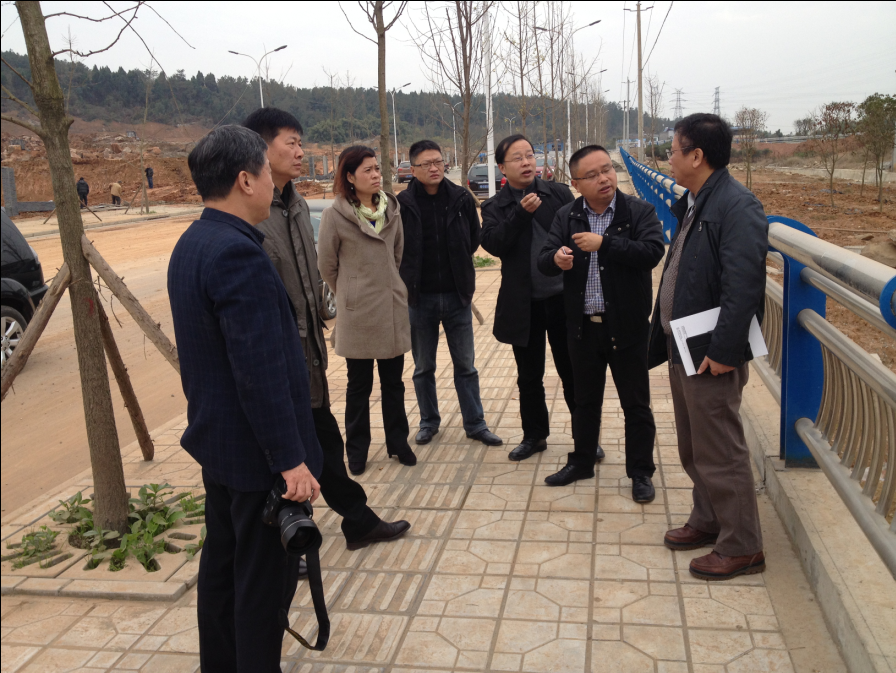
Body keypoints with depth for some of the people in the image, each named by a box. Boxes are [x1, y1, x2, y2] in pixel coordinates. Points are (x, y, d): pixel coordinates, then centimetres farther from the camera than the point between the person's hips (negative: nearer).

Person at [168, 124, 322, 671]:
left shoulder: (191, 245, 8)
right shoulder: (239, 254, -24)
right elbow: (261, 370, -27)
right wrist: (290, 458, -22)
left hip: (217, 441, 10)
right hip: (256, 450, -10)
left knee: (223, 562, 22)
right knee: (265, 579, 4)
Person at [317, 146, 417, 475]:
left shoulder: (391, 208, 3)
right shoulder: (335, 215, -10)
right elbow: (326, 265, -1)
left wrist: (392, 286, 11)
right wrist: (350, 294, 7)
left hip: (394, 308, 4)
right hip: (357, 313, -4)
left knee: (393, 381, 13)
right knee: (359, 385, 8)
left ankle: (398, 442, 27)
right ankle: (357, 449, 22)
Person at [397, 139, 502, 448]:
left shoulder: (462, 198, -4)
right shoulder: (403, 204, -9)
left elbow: (474, 240, 10)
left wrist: (459, 269, 8)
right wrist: (410, 279, 3)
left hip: (457, 295, 1)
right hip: (420, 298, -1)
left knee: (465, 365, 10)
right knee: (423, 367, 13)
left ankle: (475, 423, 21)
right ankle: (428, 422, 29)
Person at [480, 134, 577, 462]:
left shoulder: (559, 193, 2)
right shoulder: (495, 207, 2)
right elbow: (493, 244, -14)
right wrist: (520, 214, -23)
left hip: (563, 297, -1)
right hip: (524, 304, 1)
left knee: (572, 372, 8)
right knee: (529, 376, 14)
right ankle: (534, 435, 31)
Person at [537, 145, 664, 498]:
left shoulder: (639, 211, -7)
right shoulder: (566, 217, 3)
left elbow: (652, 252, -22)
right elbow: (544, 261, -2)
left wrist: (604, 243, -27)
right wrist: (556, 259, -25)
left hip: (626, 326, -3)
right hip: (583, 327, 3)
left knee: (636, 403, 8)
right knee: (585, 401, 18)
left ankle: (641, 472, 23)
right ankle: (581, 463, 35)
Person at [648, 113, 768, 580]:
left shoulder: (737, 207, -18)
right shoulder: (692, 205, 12)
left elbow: (743, 288, -25)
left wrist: (723, 352, -25)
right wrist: (664, 337, 13)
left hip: (711, 354, -10)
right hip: (682, 348, 10)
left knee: (719, 453, 2)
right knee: (692, 449, 20)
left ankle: (742, 547, 17)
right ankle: (708, 521, 38)